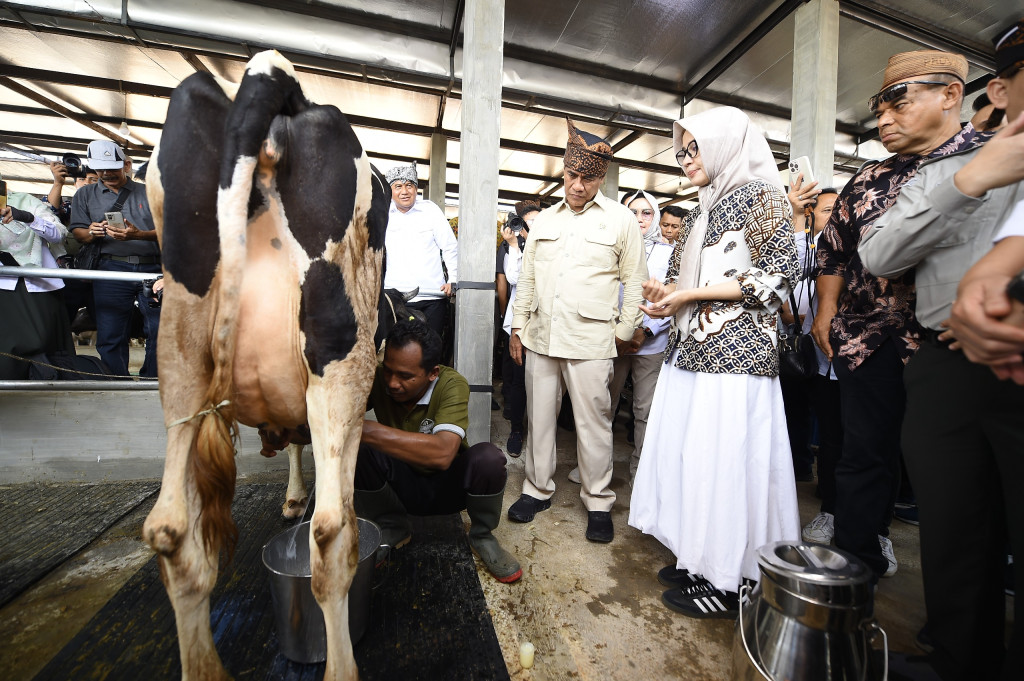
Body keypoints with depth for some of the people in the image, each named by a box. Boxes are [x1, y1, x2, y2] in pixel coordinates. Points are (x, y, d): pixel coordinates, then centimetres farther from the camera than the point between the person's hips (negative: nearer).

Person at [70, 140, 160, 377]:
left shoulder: (147, 193, 15)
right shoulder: (85, 194, 20)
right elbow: (77, 231, 14)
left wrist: (138, 235, -14)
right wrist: (91, 233, -9)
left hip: (151, 268, -1)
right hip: (112, 268, 1)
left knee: (160, 329, -4)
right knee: (110, 335, -1)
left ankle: (151, 382, 9)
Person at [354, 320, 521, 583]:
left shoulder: (451, 385, -29)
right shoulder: (378, 378, -16)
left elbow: (442, 453, -43)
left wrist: (367, 429, -48)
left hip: (449, 485, -2)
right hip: (402, 484, 3)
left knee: (487, 457, -33)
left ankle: (482, 536, -1)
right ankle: (393, 530, 1)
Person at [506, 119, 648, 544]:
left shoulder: (621, 220, 4)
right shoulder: (544, 220, 14)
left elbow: (635, 281, 5)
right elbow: (527, 278, 15)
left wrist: (625, 331, 0)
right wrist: (517, 326, 10)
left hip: (590, 338, -4)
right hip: (540, 336, 4)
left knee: (593, 422, 3)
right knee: (539, 416, 11)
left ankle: (598, 502, 22)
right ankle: (537, 489, 29)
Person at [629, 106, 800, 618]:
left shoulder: (760, 195, -1)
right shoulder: (700, 213, 21)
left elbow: (779, 275, -10)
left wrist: (691, 294, -13)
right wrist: (666, 298, 1)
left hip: (735, 352, -7)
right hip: (690, 350, 8)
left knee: (725, 460, -2)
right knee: (689, 456, 10)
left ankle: (728, 584, 16)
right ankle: (700, 560, 26)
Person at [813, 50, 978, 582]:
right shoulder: (867, 181, 12)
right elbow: (832, 249, 16)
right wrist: (825, 312, 9)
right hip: (867, 341, 4)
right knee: (864, 456, 10)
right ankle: (861, 562, 28)